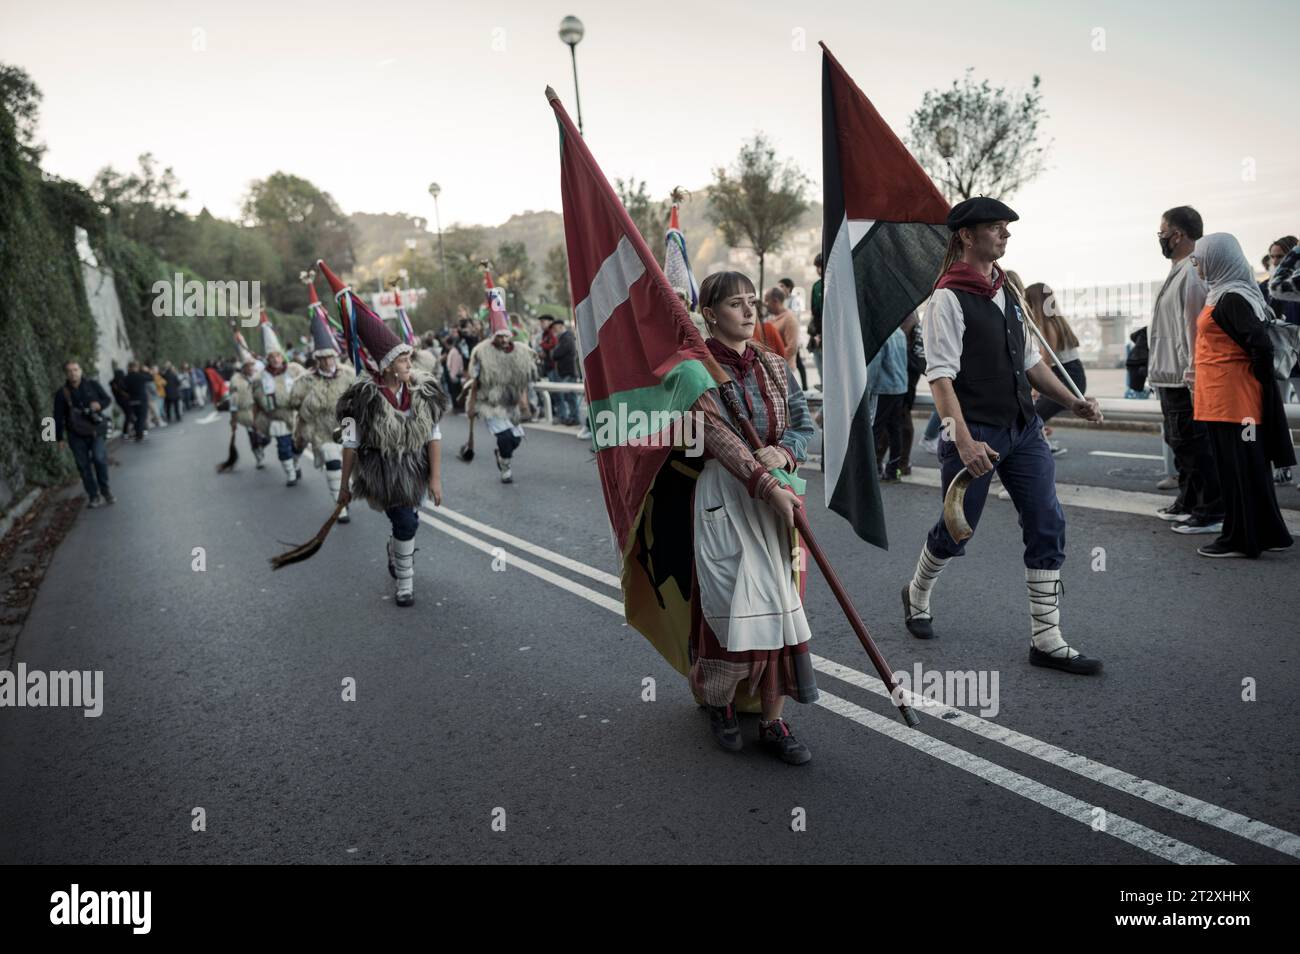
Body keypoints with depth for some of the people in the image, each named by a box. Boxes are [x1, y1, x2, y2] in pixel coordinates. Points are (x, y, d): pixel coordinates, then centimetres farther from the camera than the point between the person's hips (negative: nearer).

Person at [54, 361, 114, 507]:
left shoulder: (93, 385, 0)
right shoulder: (62, 393, 0)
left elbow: (108, 399, 9)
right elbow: (58, 417, 3)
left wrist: (100, 404, -15)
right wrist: (60, 437, 2)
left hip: (96, 430, -1)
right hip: (76, 434, 1)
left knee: (100, 458, -19)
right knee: (84, 465, 3)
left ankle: (105, 490, 0)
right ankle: (93, 495, 14)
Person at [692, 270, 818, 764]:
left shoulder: (774, 365, 11)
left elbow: (803, 425, 10)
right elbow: (720, 436, -17)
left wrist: (782, 453, -13)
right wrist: (767, 483, -26)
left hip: (774, 492, 5)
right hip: (723, 495, -5)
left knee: (778, 603, 3)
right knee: (729, 602, -3)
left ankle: (773, 721, 14)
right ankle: (719, 703, 24)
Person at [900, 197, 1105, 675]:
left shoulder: (1008, 293, 13)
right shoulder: (949, 298, -11)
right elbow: (941, 376, -18)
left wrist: (1072, 402, 10)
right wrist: (964, 441, -25)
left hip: (1023, 429, 7)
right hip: (976, 434, -7)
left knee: (1047, 526, 0)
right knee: (955, 531, 7)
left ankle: (1046, 639, 7)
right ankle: (916, 596, 36)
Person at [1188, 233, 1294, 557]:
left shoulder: (1231, 299, -16)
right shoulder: (1222, 294, 13)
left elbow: (1261, 346, -23)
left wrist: (1253, 381, -8)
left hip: (1230, 399, -10)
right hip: (1223, 399, 10)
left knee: (1237, 468, -2)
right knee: (1248, 467, 15)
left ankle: (1241, 539, 6)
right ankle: (1265, 534, 24)